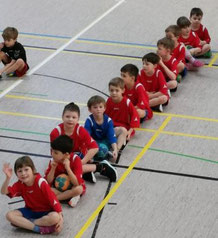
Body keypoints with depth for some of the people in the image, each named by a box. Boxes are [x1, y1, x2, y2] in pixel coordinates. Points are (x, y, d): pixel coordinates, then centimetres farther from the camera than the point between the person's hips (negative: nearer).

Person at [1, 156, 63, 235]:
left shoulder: (40, 182, -21)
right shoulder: (20, 184, -7)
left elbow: (53, 199, -24)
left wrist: (60, 218, -32)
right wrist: (8, 177, -35)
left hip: (45, 211, -4)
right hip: (30, 211, 4)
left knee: (55, 217, -38)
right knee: (10, 215, -20)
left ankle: (24, 223, -23)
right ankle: (39, 229, -26)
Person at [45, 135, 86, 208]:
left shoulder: (75, 159, -21)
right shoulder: (53, 161, -12)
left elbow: (76, 183, -28)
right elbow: (48, 182, -11)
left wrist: (67, 167, -36)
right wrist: (53, 168, -24)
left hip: (73, 187, -3)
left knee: (78, 189, -39)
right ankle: (71, 196, -23)